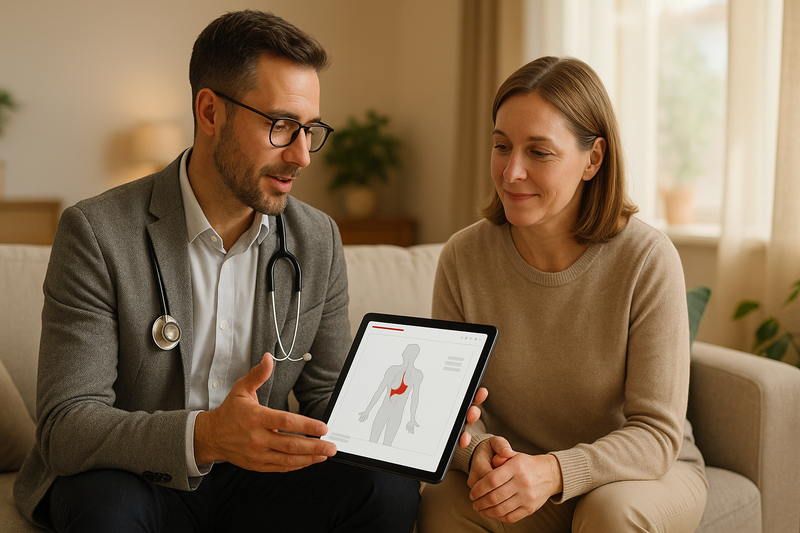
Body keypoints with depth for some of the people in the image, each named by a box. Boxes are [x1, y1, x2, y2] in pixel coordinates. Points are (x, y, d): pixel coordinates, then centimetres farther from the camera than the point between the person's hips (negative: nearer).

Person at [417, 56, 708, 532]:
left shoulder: (648, 260, -20)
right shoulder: (463, 258, -12)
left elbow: (657, 432, -19)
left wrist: (555, 471, -36)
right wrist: (478, 450, -29)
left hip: (647, 473, 0)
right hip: (520, 465, 1)